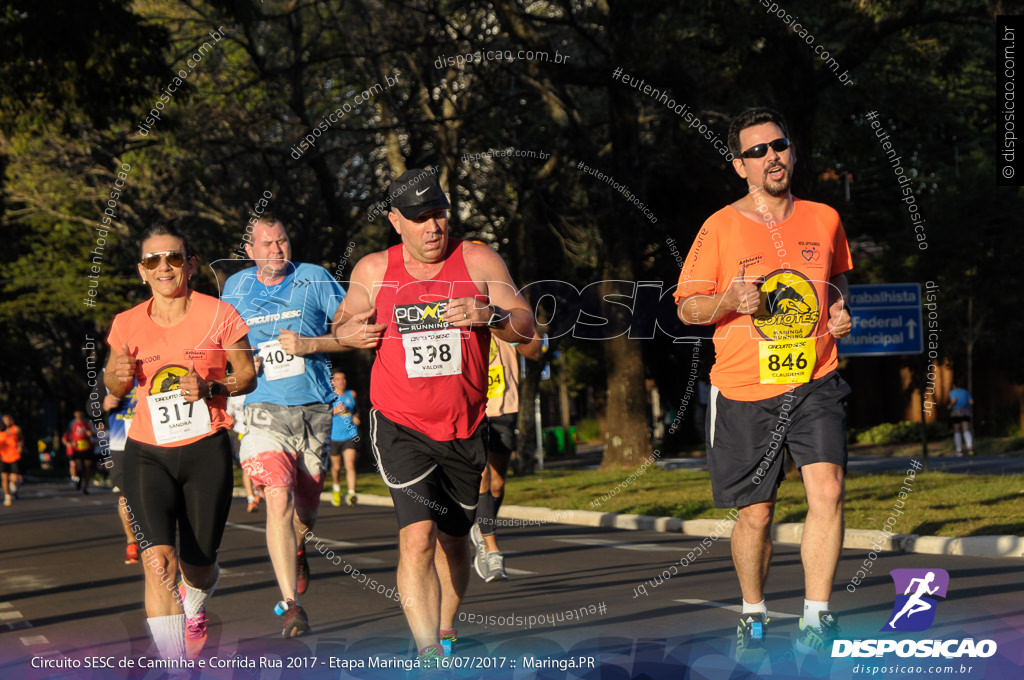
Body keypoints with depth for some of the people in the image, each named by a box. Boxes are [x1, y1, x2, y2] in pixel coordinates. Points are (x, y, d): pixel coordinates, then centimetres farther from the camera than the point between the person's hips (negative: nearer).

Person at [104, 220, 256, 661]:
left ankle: (195, 601, 49)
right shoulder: (127, 325, 1)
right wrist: (120, 375, -11)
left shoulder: (218, 315, -5)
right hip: (147, 454, 1)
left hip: (206, 451, 0)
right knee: (158, 561, -20)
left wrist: (210, 388, -17)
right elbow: (114, 388, 13)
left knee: (197, 568, 9)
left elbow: (248, 376, 3)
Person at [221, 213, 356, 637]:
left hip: (314, 409, 1)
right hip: (264, 410, -1)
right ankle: (291, 606, -23)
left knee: (305, 512, 10)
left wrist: (309, 344, -12)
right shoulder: (235, 288, 7)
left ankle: (296, 553, 48)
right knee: (279, 498, -21)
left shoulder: (315, 279, 2)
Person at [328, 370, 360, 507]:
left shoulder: (351, 394, 8)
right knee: (336, 467, 12)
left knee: (350, 465, -16)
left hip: (350, 435, 1)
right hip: (334, 436, -1)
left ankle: (351, 493, -22)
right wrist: (335, 411, -21)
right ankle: (336, 489, 39)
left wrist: (356, 418, 4)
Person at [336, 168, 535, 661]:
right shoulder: (372, 271, 1)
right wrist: (347, 333, -7)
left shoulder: (478, 261, -2)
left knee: (453, 539, 14)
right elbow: (346, 322, 17)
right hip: (400, 426, -2)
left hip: (464, 429, 2)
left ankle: (447, 634, 37)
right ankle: (428, 654, -21)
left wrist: (490, 315, -24)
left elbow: (527, 327, -4)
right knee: (417, 537, -18)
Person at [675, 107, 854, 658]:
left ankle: (816, 619, -13)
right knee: (755, 513, 6)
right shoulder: (720, 228, -3)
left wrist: (839, 307, 4)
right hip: (745, 391, -1)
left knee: (827, 489, -19)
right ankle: (753, 614, 30)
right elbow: (687, 308, 1)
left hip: (814, 384, 1)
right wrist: (729, 300, -19)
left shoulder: (824, 219, 7)